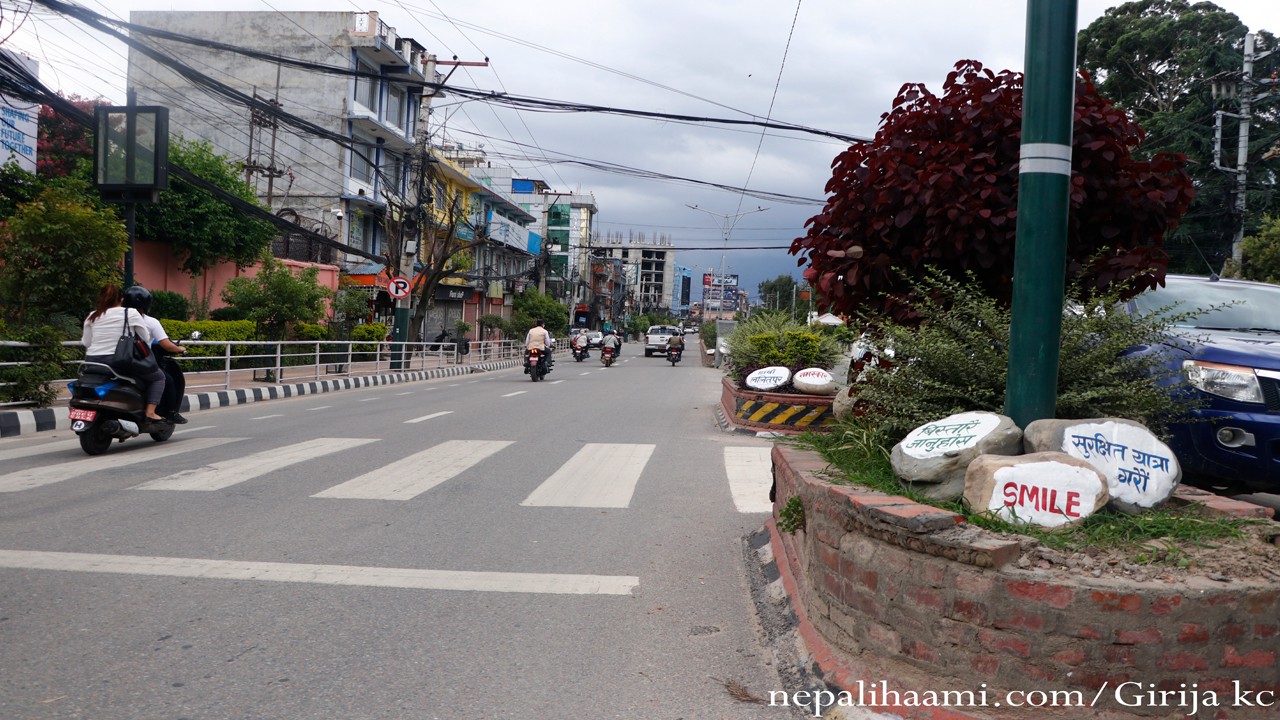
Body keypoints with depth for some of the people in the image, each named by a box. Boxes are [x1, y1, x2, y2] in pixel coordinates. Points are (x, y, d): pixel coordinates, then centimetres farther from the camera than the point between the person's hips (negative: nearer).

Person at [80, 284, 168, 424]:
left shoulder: (92, 316, 11)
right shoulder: (131, 314, 0)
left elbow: (86, 343, 11)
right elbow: (146, 339, 4)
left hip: (92, 362, 4)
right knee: (158, 376, 13)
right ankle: (150, 412, -2)